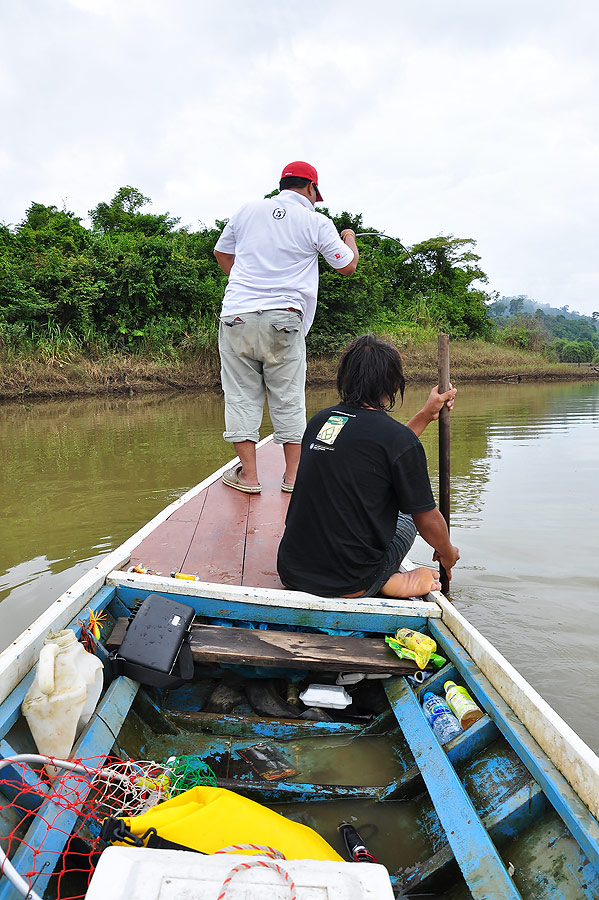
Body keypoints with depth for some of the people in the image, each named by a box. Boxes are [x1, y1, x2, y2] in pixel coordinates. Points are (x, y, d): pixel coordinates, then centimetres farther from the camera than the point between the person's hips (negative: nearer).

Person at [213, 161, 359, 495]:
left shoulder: (248, 211, 14)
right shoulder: (317, 222, 4)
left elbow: (222, 253, 24)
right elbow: (348, 266, 12)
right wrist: (350, 238, 33)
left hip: (237, 315, 2)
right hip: (283, 319, -2)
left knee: (241, 395, 7)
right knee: (289, 398, 7)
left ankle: (248, 474, 6)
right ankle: (294, 474, 12)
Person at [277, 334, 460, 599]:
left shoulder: (319, 420, 3)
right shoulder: (400, 438, -14)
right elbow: (428, 520, -3)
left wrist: (426, 415, 28)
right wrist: (448, 554, 18)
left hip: (292, 571, 5)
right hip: (348, 585, -5)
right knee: (405, 517, 24)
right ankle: (389, 582, 4)